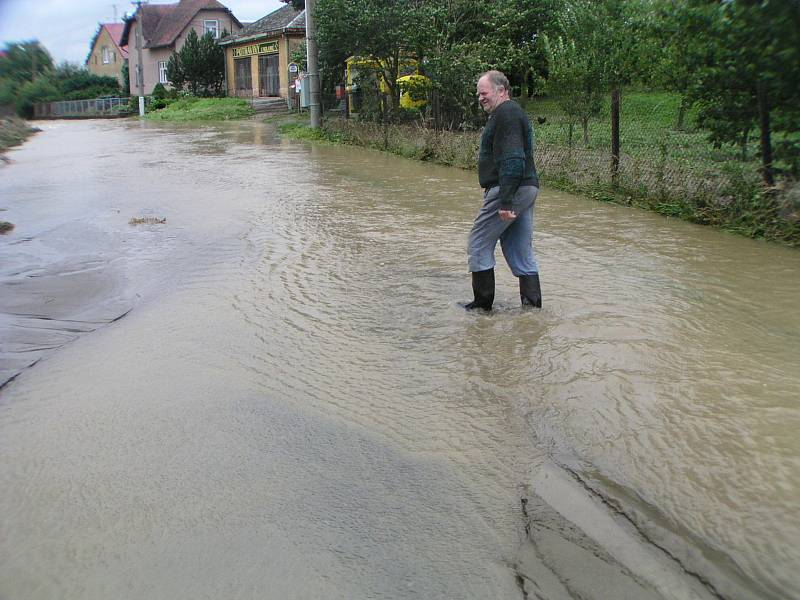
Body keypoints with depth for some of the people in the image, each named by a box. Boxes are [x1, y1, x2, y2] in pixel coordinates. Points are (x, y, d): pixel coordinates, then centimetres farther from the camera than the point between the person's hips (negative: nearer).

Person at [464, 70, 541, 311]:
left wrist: (505, 201, -27)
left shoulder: (506, 113, -12)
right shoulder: (514, 112, 22)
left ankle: (483, 304, 7)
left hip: (509, 190, -10)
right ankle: (533, 304, 13)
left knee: (479, 245, -1)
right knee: (522, 252, 11)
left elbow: (512, 160, -23)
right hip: (527, 189, 10)